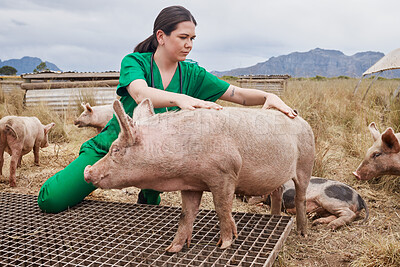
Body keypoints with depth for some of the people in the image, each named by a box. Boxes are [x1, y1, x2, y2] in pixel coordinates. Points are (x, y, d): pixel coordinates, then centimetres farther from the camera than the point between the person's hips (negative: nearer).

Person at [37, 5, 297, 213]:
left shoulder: (192, 74, -5)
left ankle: (148, 194, 17)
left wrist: (269, 96, -31)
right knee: (51, 199, -12)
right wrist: (181, 98, -54)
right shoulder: (135, 62, -14)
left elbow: (239, 94, -12)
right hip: (111, 147, -3)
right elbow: (141, 94, -36)